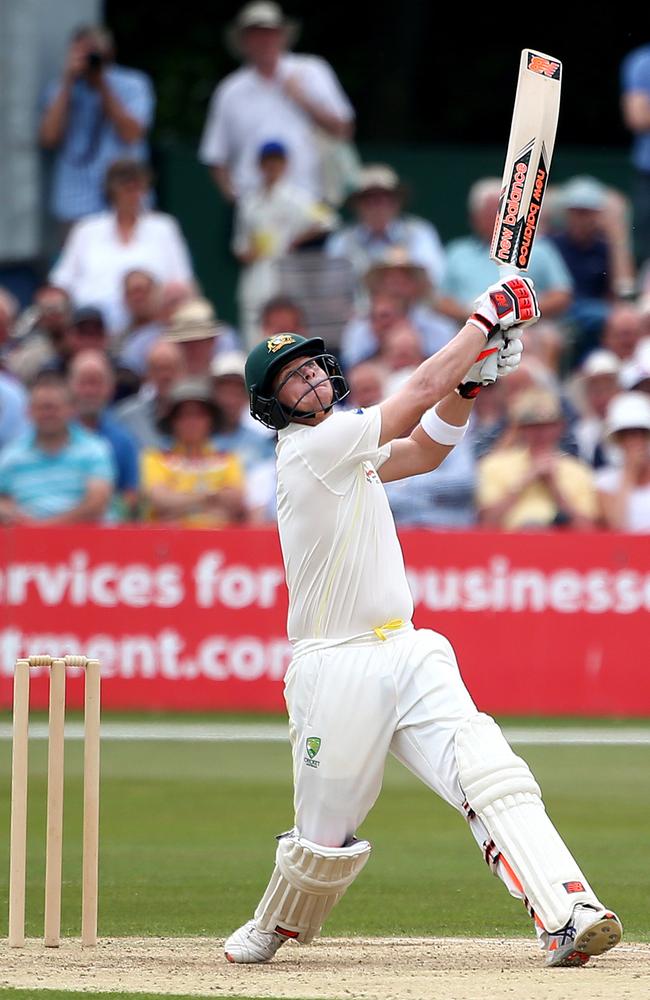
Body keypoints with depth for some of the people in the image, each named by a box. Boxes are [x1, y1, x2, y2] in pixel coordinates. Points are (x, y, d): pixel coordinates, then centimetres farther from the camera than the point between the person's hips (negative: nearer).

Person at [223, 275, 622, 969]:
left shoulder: (345, 446, 16)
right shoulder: (312, 447, -11)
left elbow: (424, 452, 24)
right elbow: (422, 390, -11)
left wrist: (470, 378, 8)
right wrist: (488, 316, -2)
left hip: (406, 653, 7)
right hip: (335, 670, -7)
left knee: (492, 779, -14)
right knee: (325, 835, 4)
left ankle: (568, 914, -27)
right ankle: (271, 930, 34)